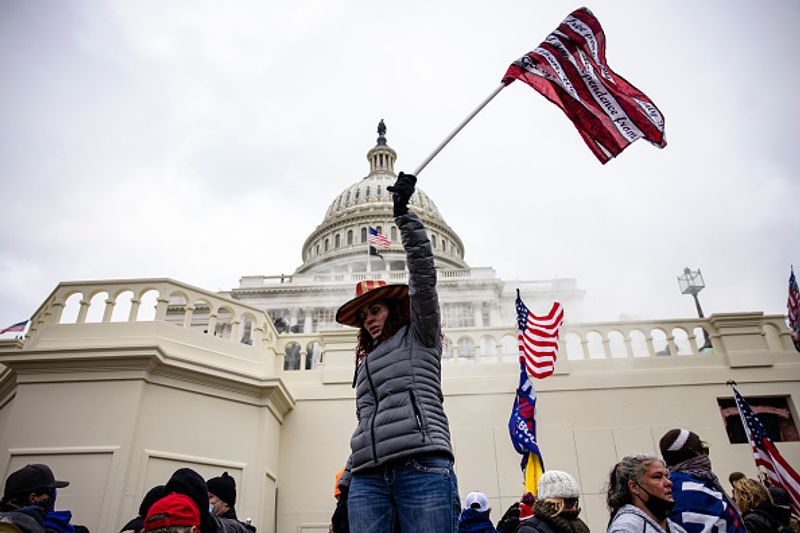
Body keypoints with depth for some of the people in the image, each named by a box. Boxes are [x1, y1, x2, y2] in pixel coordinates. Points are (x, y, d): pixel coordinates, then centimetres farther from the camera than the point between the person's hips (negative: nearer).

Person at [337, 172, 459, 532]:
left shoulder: (420, 336, 14)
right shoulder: (366, 361, 31)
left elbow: (423, 273, 3)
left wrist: (404, 214, -1)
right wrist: (358, 473, 18)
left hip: (423, 470, -5)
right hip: (367, 478, 5)